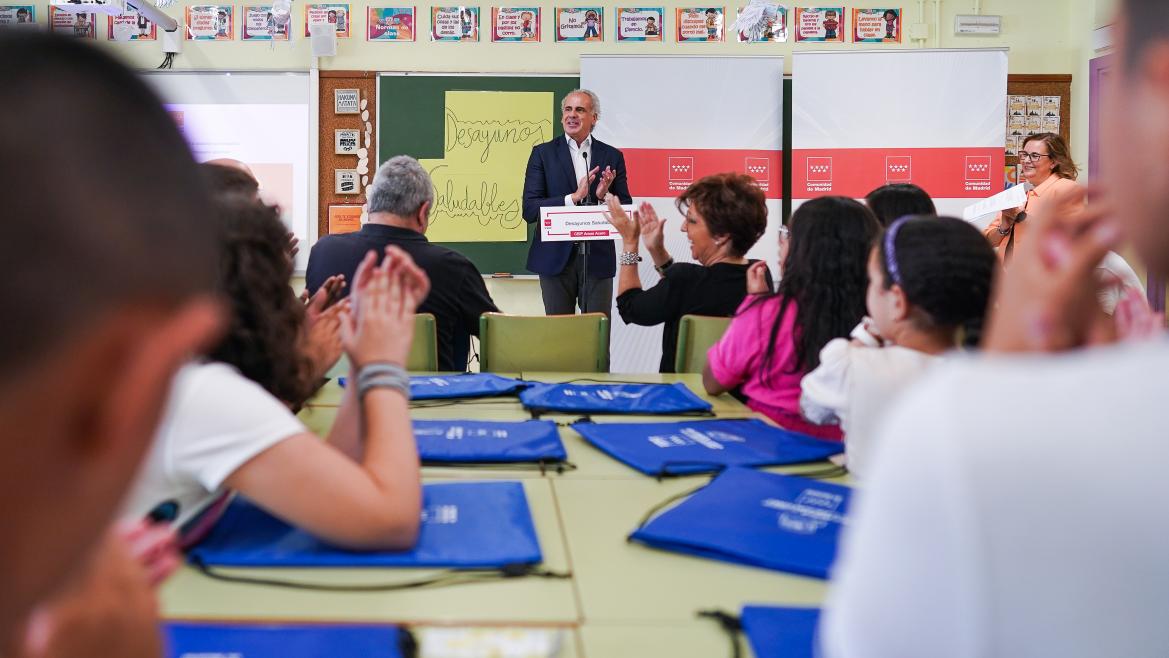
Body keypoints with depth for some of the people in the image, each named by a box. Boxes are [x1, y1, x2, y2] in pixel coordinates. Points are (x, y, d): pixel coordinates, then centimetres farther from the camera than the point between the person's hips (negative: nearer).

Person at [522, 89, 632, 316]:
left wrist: (604, 197, -14)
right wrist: (573, 197, -18)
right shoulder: (543, 153, 2)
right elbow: (529, 210, -6)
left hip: (598, 259, 1)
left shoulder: (612, 157, 7)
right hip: (556, 258, -1)